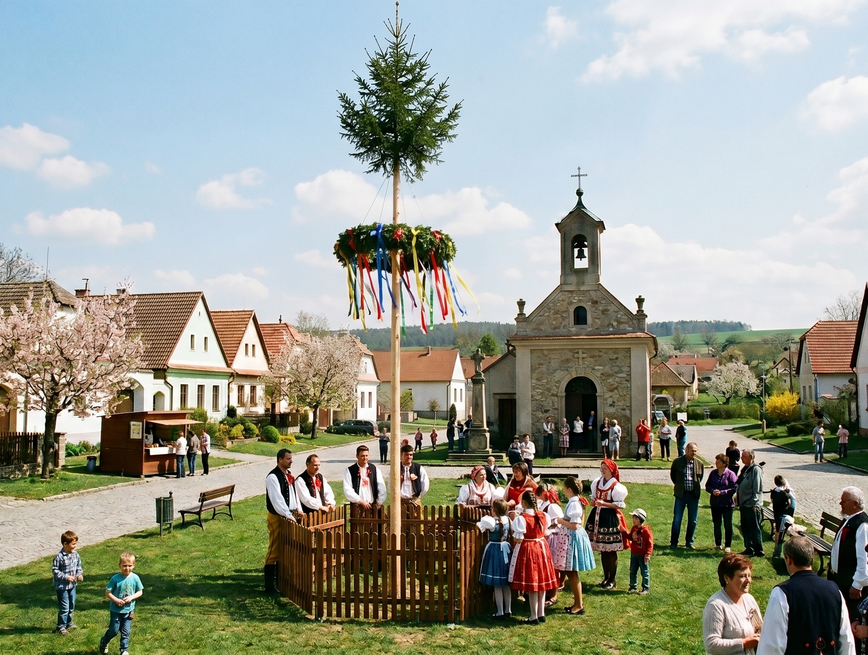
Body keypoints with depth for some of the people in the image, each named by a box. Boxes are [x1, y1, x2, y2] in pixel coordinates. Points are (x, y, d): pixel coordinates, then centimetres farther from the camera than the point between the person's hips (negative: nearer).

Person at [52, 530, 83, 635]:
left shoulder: (76, 555, -1)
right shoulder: (59, 557, -21)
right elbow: (55, 570, -16)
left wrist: (80, 574, -8)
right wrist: (66, 577, -21)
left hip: (72, 585, 7)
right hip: (62, 586, -7)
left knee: (71, 606, 19)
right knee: (64, 607, -2)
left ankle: (69, 622, 37)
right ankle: (61, 627, 13)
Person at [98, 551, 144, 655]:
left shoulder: (135, 578, -8)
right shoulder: (115, 578, -14)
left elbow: (140, 592, 1)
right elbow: (107, 592, -8)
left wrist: (131, 597, -15)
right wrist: (116, 600, -20)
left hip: (128, 610, 1)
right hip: (115, 610, -1)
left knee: (126, 632, 7)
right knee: (114, 630, 9)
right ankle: (103, 642, 38)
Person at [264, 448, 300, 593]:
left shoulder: (288, 475, 10)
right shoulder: (273, 477, -17)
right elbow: (277, 499, -25)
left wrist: (298, 509, 3)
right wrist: (288, 515, -28)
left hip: (289, 516, 8)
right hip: (276, 517, -8)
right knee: (274, 550, -4)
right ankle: (269, 585, 1)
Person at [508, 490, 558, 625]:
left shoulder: (521, 519, -18)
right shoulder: (543, 516, 1)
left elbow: (519, 539, -17)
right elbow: (544, 533, 11)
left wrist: (513, 523, -6)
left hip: (527, 550, -6)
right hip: (542, 548, 6)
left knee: (531, 584, 2)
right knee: (541, 583, 14)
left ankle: (534, 617, 8)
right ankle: (541, 614, 21)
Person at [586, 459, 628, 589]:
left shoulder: (616, 486, -10)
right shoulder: (597, 482, 9)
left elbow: (619, 505, -11)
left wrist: (604, 503, -21)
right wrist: (593, 502, 0)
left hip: (610, 518, -6)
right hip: (598, 516, 6)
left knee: (611, 551, -1)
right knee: (602, 550, 12)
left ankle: (612, 580, 10)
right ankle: (606, 577, 23)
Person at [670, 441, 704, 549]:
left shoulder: (699, 464, 0)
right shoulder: (677, 462, -4)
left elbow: (700, 477, 16)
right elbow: (672, 475, 10)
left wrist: (696, 486, 11)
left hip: (694, 495, 2)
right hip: (681, 494, -2)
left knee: (693, 520, 7)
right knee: (677, 520, 1)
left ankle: (689, 542, 22)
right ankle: (673, 542, 11)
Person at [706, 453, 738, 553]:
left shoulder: (730, 474, -12)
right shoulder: (713, 473, 3)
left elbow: (734, 488, -14)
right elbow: (707, 486, 7)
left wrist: (721, 492, -22)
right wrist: (712, 491, -13)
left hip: (727, 504, -4)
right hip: (715, 503, 4)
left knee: (728, 525, 5)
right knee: (716, 524, 12)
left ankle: (728, 545, 16)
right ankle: (718, 544, 24)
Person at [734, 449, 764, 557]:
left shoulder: (756, 469, -12)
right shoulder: (745, 469, 15)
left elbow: (757, 488, -16)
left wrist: (754, 502, -18)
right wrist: (738, 500, 15)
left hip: (752, 505, -9)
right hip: (744, 504, 9)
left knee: (755, 529, -4)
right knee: (745, 528, 14)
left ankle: (759, 551, 3)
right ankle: (749, 549, 23)